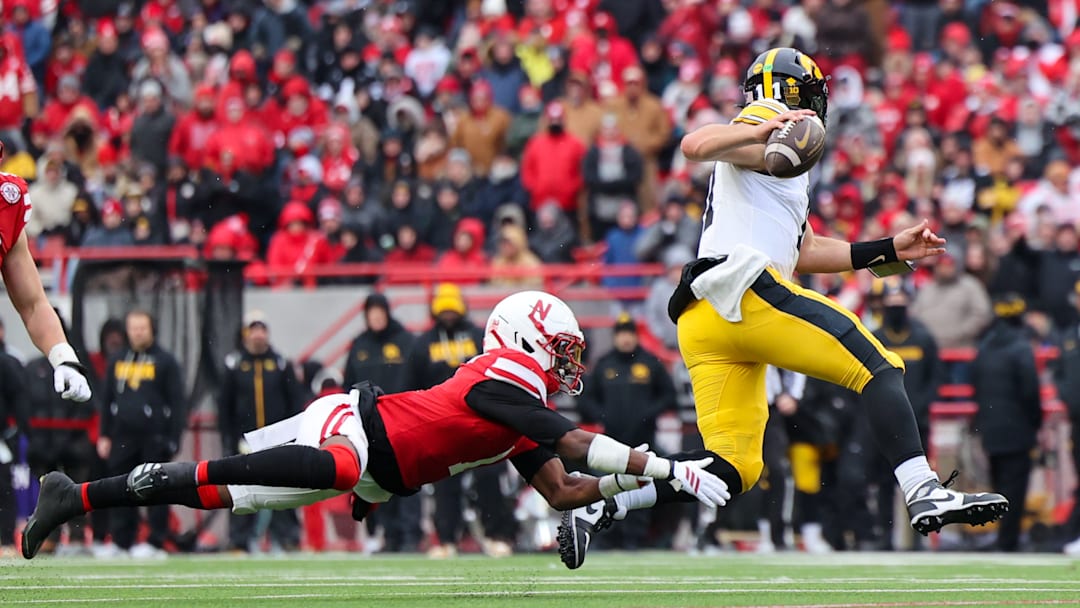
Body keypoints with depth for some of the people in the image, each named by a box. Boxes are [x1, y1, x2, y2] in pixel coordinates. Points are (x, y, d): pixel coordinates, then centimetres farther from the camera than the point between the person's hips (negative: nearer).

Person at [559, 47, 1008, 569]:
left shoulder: (782, 159, 34)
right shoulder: (762, 136, 5)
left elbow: (803, 252, 38)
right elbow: (696, 146, -14)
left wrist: (888, 251, 35)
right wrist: (762, 131, -28)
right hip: (744, 290, -10)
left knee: (732, 471, 3)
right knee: (879, 367, -10)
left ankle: (599, 505, -4)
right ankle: (924, 495, -23)